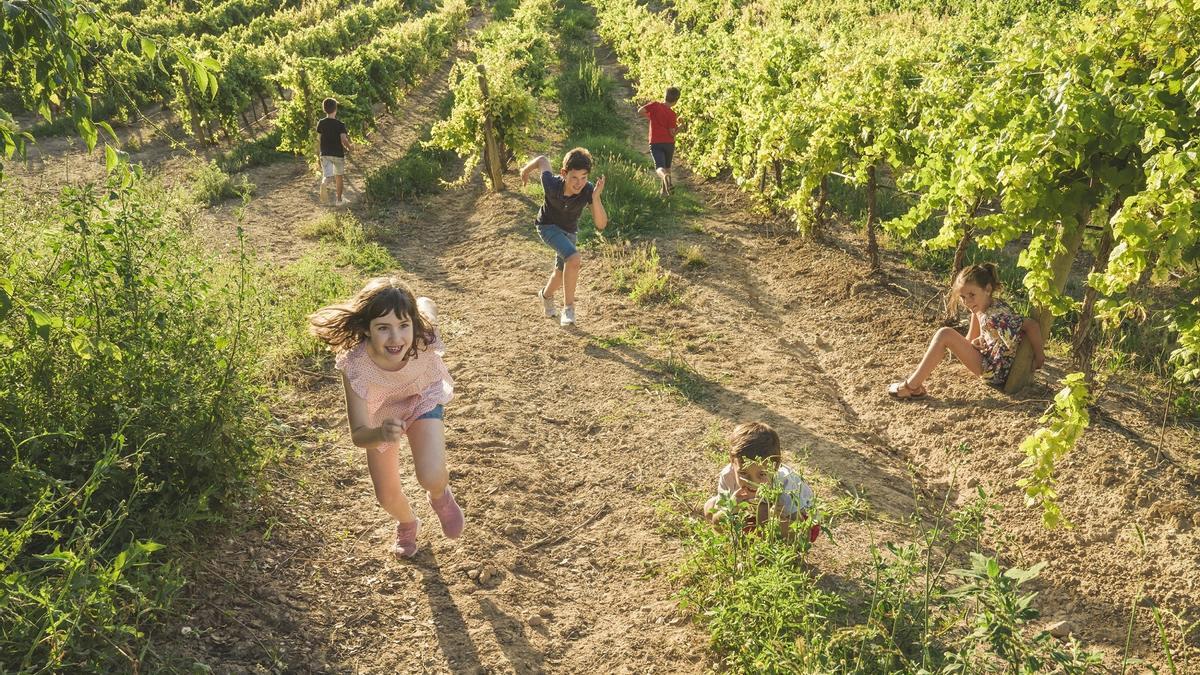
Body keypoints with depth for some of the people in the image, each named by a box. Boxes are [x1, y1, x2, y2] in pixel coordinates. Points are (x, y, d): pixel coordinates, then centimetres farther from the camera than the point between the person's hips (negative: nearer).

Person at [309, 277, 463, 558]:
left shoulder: (425, 337, -39)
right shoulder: (355, 365, -41)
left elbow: (426, 303, -15)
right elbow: (359, 435, -35)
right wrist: (381, 434, -57)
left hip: (423, 400, 0)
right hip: (381, 414, 1)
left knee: (431, 478, -23)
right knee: (387, 497, 12)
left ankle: (440, 497, 18)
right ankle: (407, 524, 51)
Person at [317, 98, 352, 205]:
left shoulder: (321, 123, -2)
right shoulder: (340, 124, -12)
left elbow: (319, 137, 7)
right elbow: (344, 140, -20)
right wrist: (349, 147, -1)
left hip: (325, 154, 1)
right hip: (338, 154, -1)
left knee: (327, 175, -6)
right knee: (338, 177, 16)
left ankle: (324, 183, -44)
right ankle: (339, 199, 23)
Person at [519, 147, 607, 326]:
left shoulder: (588, 190, -33)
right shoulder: (552, 184, -35)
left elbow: (601, 225, -37)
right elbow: (542, 160, -15)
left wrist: (596, 198, -51)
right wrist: (526, 170, 6)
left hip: (570, 230, 4)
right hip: (548, 226, -4)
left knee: (562, 272, 24)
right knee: (573, 258, -30)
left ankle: (546, 295, 58)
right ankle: (568, 307, -15)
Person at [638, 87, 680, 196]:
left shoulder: (654, 105, -6)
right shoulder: (672, 114, -8)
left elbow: (640, 111, -9)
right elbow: (672, 133, -10)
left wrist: (650, 117, 8)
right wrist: (680, 126, 7)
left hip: (655, 143, -1)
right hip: (669, 143, 1)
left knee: (660, 167, -10)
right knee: (667, 166, 22)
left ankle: (665, 176, -44)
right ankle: (665, 189, 31)